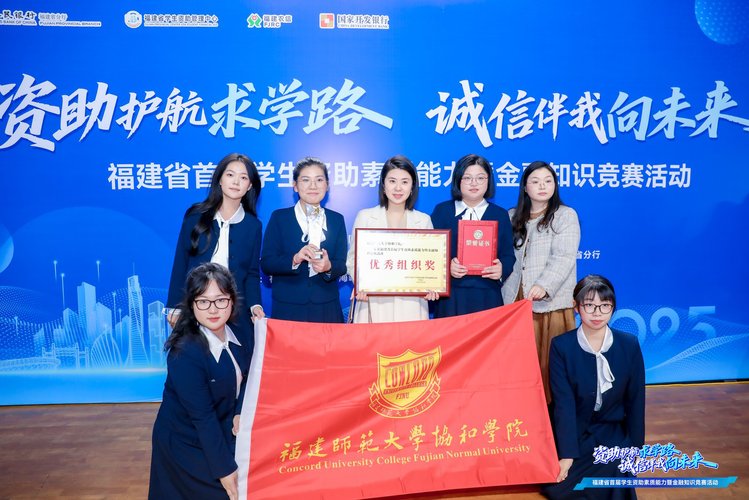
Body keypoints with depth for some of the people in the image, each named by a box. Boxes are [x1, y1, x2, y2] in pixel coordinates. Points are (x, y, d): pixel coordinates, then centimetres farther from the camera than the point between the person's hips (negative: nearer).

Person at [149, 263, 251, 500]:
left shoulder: (236, 333, -9)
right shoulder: (185, 353, -28)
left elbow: (244, 377, 5)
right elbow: (202, 416, -25)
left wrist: (240, 413, -12)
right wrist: (225, 469, -21)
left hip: (221, 432, 6)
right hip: (186, 444, -6)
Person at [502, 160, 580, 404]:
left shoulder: (565, 215, 3)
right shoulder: (512, 217, 15)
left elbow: (564, 258, -10)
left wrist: (544, 286, -25)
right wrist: (502, 298, 3)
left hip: (550, 304, -3)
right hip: (515, 302, 4)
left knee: (548, 365, -2)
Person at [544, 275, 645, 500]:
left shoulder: (629, 345, -4)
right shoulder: (561, 346, -10)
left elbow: (635, 400, 1)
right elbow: (564, 403, -15)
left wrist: (634, 447, 0)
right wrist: (567, 453, -19)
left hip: (612, 432, 1)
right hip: (572, 432, 0)